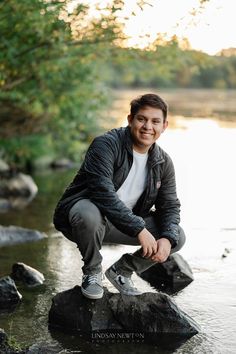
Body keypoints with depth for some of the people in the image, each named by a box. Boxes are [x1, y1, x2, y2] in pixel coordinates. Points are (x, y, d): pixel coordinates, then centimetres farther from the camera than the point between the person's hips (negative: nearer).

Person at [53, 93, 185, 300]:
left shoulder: (163, 163, 1)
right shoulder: (106, 145, -21)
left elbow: (170, 207, 4)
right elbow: (103, 192, -32)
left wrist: (167, 239, -18)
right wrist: (139, 229, -34)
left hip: (123, 224, 6)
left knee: (177, 237, -9)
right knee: (90, 214, -41)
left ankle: (122, 271, 12)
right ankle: (92, 272, -9)